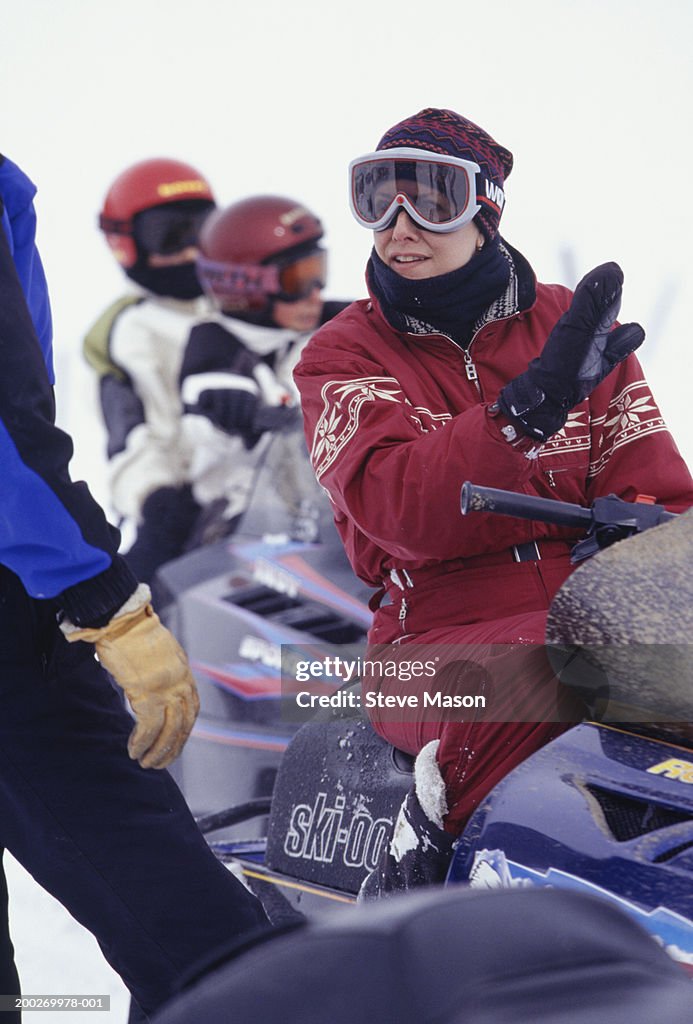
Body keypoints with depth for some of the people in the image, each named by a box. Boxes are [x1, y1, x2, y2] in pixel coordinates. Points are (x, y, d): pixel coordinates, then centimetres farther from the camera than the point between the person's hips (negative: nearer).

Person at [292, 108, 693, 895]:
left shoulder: (568, 323, 14)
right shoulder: (344, 358, 5)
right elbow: (400, 511, -14)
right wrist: (534, 403, -24)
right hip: (443, 634, -3)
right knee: (520, 682, -37)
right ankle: (410, 865, -23)